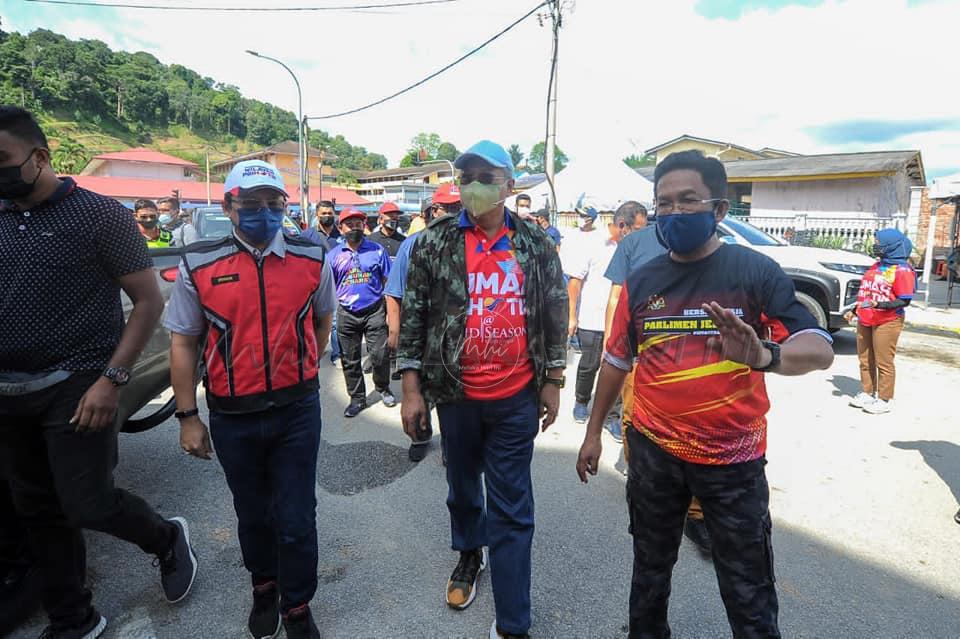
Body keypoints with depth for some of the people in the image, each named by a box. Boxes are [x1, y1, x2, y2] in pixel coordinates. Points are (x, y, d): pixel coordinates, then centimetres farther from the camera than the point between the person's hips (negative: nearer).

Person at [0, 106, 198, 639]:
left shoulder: (100, 215, -8)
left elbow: (149, 301, -9)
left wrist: (112, 379, -16)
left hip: (75, 390, -6)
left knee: (88, 505, -3)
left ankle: (168, 540, 28)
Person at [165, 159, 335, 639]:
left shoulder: (311, 259, -4)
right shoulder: (198, 266, -7)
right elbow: (183, 343, -1)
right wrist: (187, 416, -1)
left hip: (297, 411, 0)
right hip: (231, 418, 1)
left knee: (296, 520, 7)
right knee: (252, 514, 20)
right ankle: (264, 586, 47)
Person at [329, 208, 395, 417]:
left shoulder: (377, 250, 1)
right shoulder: (334, 254, 5)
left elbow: (387, 282, 4)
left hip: (374, 311, -2)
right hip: (347, 314, 2)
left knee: (380, 356, 1)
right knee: (350, 360, 9)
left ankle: (383, 388, 28)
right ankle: (357, 398, 25)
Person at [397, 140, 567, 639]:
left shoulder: (536, 246, 0)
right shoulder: (435, 243, -4)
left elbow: (555, 313, 6)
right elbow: (414, 314, -2)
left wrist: (552, 381, 5)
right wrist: (411, 388, -5)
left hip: (517, 398, 0)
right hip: (456, 395, 1)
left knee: (512, 512, 7)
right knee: (462, 487, 22)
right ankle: (469, 555, 53)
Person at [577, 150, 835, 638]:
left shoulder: (755, 272, -9)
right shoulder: (641, 281, 0)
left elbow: (820, 351, -16)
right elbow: (617, 360, 8)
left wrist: (764, 355, -38)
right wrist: (593, 432, 12)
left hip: (733, 460, -2)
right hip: (653, 452, 3)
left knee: (748, 594, 12)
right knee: (650, 570, 22)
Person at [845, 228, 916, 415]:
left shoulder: (902, 270, -10)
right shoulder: (876, 266, 13)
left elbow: (904, 301, -15)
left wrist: (879, 305, -26)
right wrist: (854, 310, 20)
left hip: (887, 323, -8)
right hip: (865, 321, 8)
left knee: (884, 363, -2)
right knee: (865, 360, 13)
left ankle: (884, 400, 5)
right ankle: (867, 393, 23)